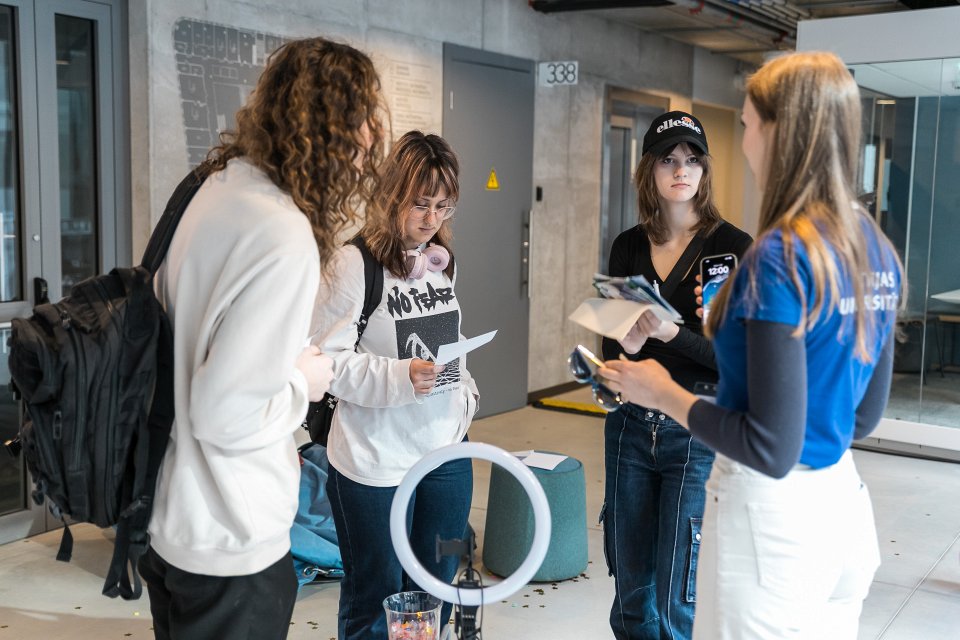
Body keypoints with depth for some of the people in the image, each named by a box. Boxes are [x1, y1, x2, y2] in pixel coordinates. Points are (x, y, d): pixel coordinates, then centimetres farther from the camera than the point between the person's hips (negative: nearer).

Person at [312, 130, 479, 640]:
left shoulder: (443, 261, 8)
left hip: (447, 452, 7)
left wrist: (465, 391, 7)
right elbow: (327, 359, -18)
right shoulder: (354, 263, -16)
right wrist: (399, 378, -27)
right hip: (375, 462, -6)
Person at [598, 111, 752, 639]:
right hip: (630, 428, 5)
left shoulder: (732, 247, -8)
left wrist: (670, 334, -24)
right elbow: (612, 344, 11)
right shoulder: (628, 247, 6)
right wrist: (624, 346, -11)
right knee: (630, 590, 14)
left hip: (697, 432, -4)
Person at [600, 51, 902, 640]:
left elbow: (772, 449, -22)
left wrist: (663, 392, -10)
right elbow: (865, 414, 12)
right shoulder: (876, 248, 3)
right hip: (845, 505, 8)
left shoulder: (781, 255, -21)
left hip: (774, 517, -8)